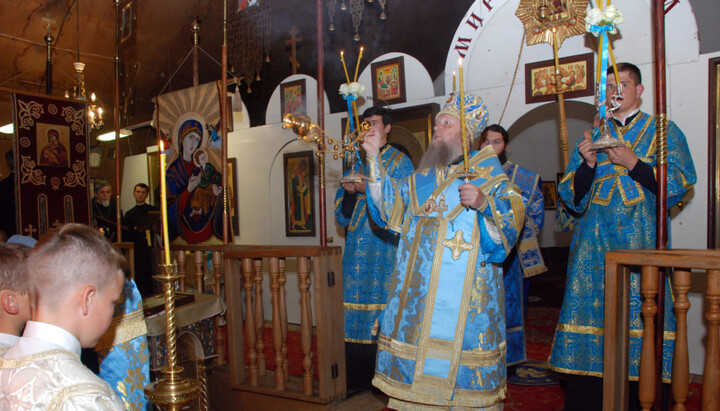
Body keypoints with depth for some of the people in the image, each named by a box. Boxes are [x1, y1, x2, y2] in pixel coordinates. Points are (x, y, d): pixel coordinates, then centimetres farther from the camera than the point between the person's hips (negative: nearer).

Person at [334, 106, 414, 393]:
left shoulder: (400, 162, 5)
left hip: (386, 251, -4)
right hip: (357, 250, 5)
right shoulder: (356, 164, 18)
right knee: (356, 314, 4)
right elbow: (341, 217, 13)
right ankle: (359, 378, 14)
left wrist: (371, 188, -17)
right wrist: (349, 192, -8)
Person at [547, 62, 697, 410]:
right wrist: (588, 165, -7)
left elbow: (679, 184, 0)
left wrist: (634, 164, -11)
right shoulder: (592, 137, 19)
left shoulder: (663, 131, 12)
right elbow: (571, 195, 11)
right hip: (594, 244, 2)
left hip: (641, 241, -2)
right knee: (591, 313, -2)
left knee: (641, 314, -7)